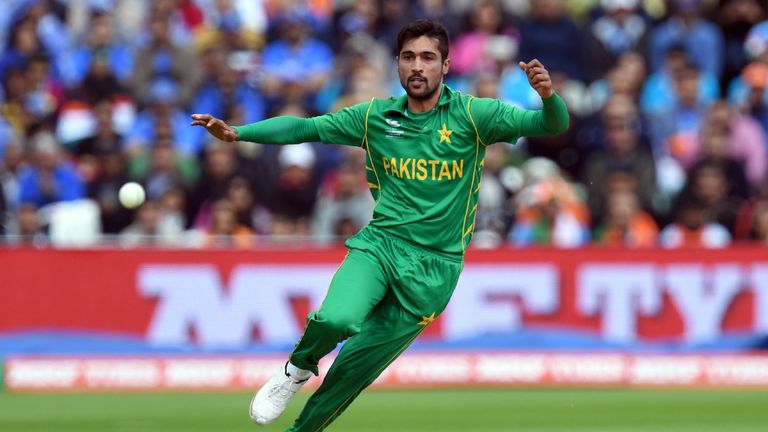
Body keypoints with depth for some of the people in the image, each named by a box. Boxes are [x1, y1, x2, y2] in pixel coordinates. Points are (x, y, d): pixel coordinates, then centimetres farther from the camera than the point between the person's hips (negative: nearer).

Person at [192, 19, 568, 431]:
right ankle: (299, 366, 3)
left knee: (352, 373, 1)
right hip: (379, 243, 1)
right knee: (337, 319, -29)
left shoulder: (471, 115, -4)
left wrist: (548, 96, -35)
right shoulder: (374, 116, 5)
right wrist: (237, 132, -5)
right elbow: (304, 128, 7)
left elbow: (552, 125, -12)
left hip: (433, 265, -1)